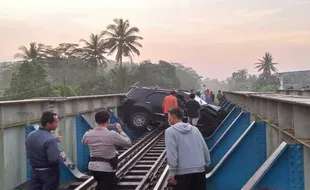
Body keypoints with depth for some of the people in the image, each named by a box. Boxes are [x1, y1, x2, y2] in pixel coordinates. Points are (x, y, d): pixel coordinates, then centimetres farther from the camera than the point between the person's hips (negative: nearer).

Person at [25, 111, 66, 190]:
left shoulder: (30, 135, 0)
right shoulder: (50, 139, -25)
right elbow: (54, 159, -30)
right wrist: (63, 157, -6)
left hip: (34, 171, 6)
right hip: (49, 173, -6)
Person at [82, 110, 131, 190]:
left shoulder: (88, 134, -3)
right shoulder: (112, 135, -17)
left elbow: (84, 142, 22)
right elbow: (128, 142, -4)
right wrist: (120, 131, 9)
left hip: (93, 166, 6)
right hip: (107, 168, -6)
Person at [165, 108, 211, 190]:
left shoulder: (170, 131, -1)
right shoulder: (195, 129, 16)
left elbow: (171, 153, -11)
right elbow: (205, 148, 14)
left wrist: (172, 173, -13)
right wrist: (206, 163, 22)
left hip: (182, 172, -5)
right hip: (200, 170, 5)